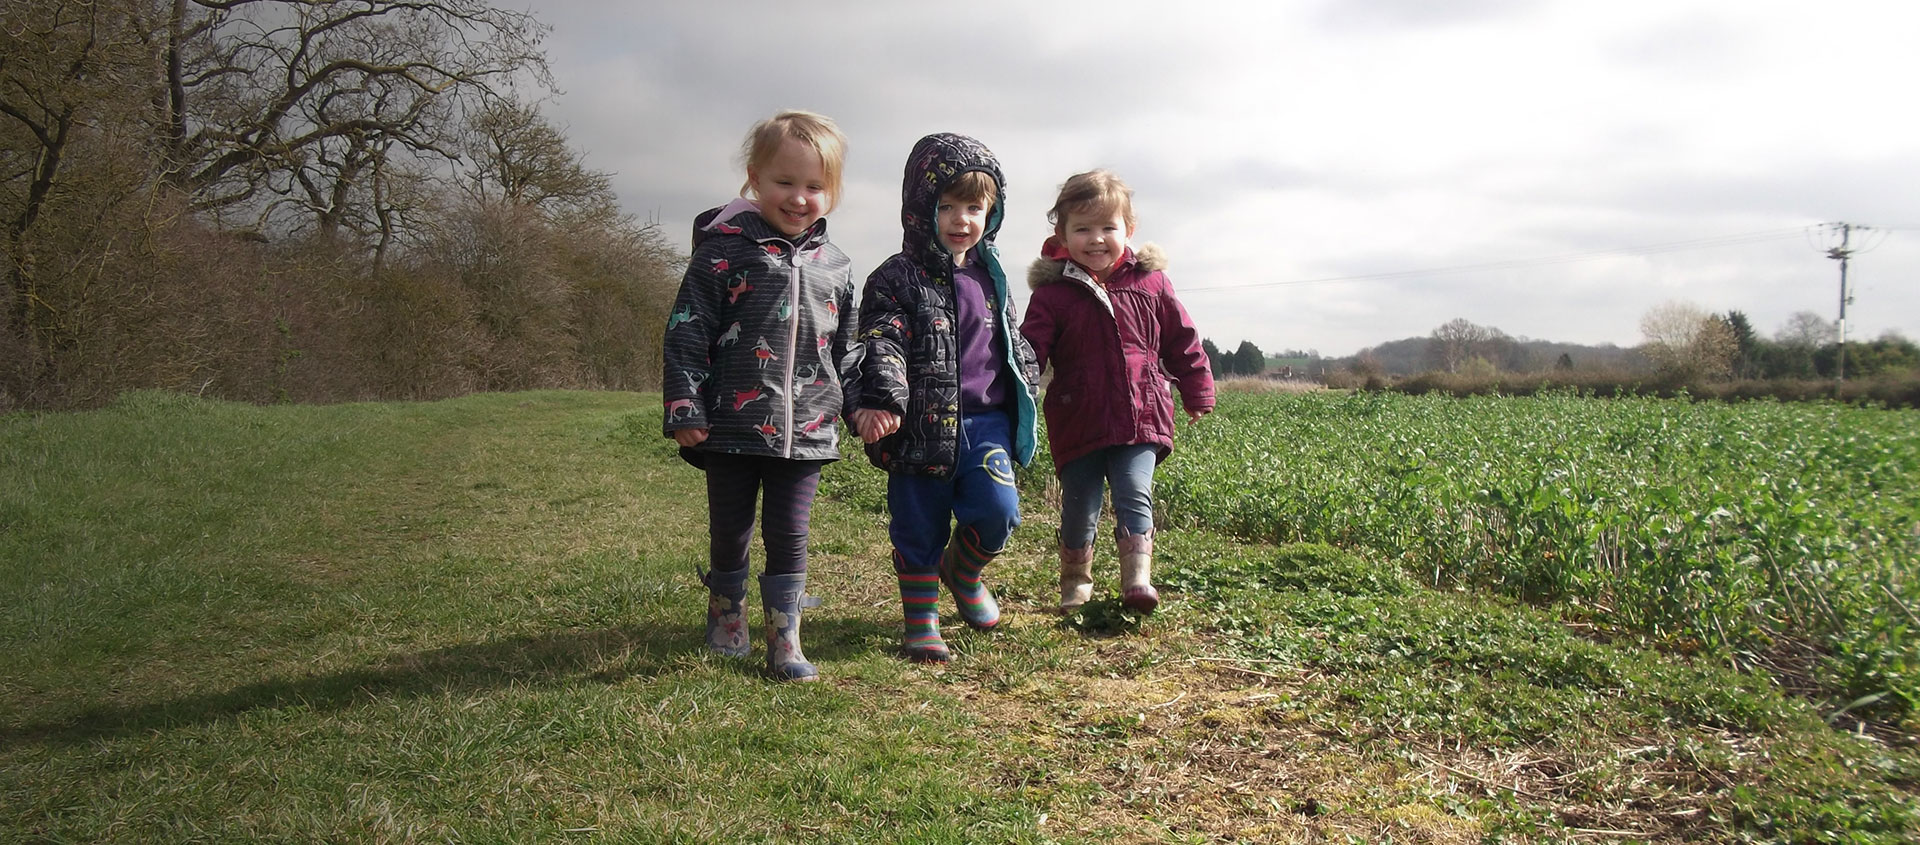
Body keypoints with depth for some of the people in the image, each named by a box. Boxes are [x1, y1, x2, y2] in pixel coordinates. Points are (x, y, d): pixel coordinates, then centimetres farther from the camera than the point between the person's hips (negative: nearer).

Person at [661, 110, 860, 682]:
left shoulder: (835, 268, 9)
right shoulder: (723, 252, -4)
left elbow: (848, 348, 18)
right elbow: (686, 333, -5)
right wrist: (685, 408, -10)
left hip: (806, 432, 2)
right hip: (732, 427, -2)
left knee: (789, 536, 6)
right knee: (730, 533, 12)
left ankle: (785, 642, 17)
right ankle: (726, 615, 36)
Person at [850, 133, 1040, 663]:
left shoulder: (991, 276, 12)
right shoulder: (896, 279, -5)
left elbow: (1013, 342, 24)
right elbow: (881, 344, -17)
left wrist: (1025, 396, 25)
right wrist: (882, 400, -33)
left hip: (987, 424, 4)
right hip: (923, 429, -3)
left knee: (997, 510, -12)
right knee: (918, 530, 5)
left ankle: (964, 571, 21)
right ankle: (920, 621, 24)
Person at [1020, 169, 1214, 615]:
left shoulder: (1149, 281, 4)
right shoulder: (1053, 292, -2)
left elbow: (1182, 341, 13)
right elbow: (1029, 349, -7)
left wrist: (1197, 392, 16)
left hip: (1141, 417, 1)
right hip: (1078, 423, 0)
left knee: (1134, 495, -10)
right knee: (1078, 507, 8)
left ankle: (1137, 579, -9)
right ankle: (1076, 584, 26)